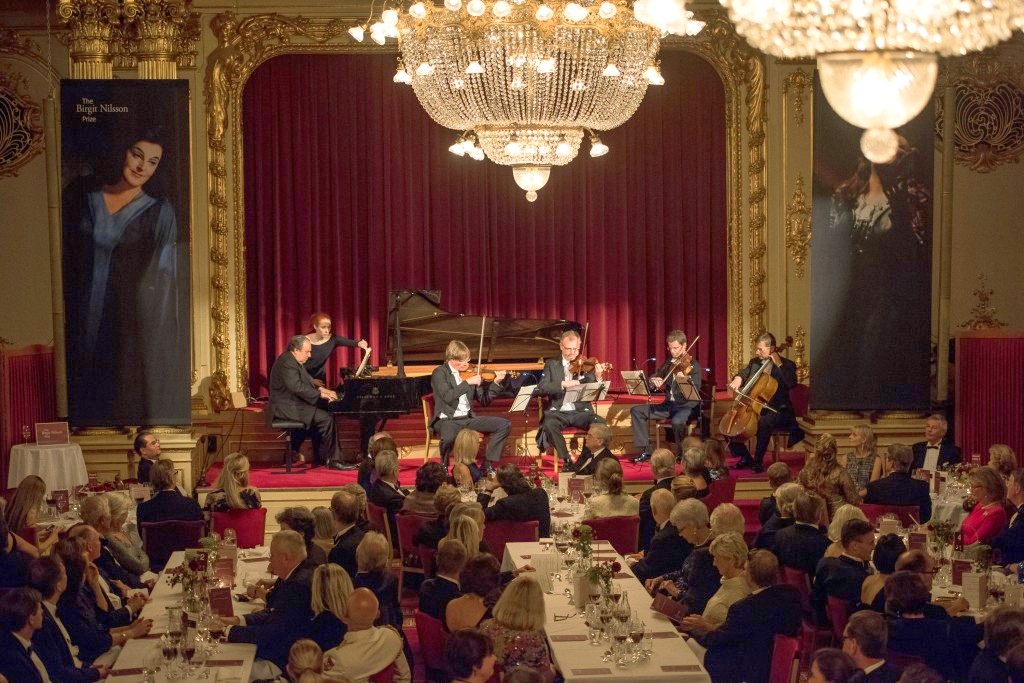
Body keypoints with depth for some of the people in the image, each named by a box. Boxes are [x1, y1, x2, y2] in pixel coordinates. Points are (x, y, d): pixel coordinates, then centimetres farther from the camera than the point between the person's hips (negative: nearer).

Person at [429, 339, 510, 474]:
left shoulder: (469, 373, 10)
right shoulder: (440, 373, -6)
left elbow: (484, 400, 11)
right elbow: (447, 397, -22)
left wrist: (496, 382, -2)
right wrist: (468, 382, -23)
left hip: (468, 418, 6)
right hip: (447, 420, -6)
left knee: (504, 425, -7)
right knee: (449, 437, -41)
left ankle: (488, 464, 0)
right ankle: (444, 466, -9)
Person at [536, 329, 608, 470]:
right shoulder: (551, 364, 9)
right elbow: (541, 388, -6)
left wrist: (598, 378, -20)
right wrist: (562, 384, -21)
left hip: (581, 411, 1)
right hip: (558, 411, -1)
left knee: (600, 423, -29)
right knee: (549, 424, -34)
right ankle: (566, 460, -17)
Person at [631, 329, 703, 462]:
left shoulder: (693, 365, -9)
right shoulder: (668, 363, 11)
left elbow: (695, 391, -19)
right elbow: (655, 378, 15)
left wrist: (684, 379, -38)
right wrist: (655, 381, -10)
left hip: (687, 406, -7)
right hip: (669, 405, 7)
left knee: (677, 421, -40)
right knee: (636, 411, -3)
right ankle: (646, 451, -4)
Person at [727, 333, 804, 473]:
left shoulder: (787, 365, -4)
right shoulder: (754, 362, 14)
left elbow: (791, 383, -20)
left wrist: (779, 365, -20)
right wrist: (737, 378, -9)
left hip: (777, 410, -6)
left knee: (764, 422, -39)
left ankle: (758, 461, -26)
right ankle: (745, 457, 3)